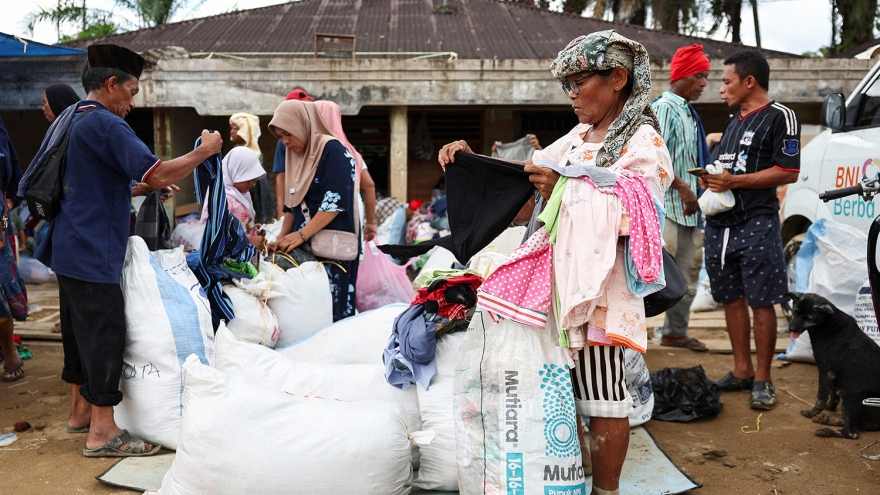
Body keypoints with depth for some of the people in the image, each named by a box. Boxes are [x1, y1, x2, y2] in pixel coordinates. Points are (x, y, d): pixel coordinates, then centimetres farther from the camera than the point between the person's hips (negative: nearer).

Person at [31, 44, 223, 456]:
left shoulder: (70, 123, 16)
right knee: (103, 333, -5)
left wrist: (147, 187, 20)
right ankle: (102, 431, 2)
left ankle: (80, 410, 31)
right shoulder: (105, 124, -16)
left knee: (80, 329, 18)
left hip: (71, 248, 10)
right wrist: (205, 150, -11)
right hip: (92, 252, -10)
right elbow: (156, 173, -23)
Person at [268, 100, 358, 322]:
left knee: (330, 310, -6)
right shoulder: (295, 156, 14)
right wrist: (282, 238, 7)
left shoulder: (332, 150, -10)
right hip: (303, 246, 7)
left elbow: (336, 202, -18)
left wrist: (301, 234, -20)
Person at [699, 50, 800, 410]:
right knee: (732, 299, 11)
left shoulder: (779, 116, -4)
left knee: (761, 302, -4)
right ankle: (741, 371, 21)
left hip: (756, 223, -8)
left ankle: (762, 380, 4)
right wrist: (709, 177, 7)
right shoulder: (734, 122, 21)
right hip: (720, 223, 8)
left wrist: (734, 181, -17)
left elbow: (788, 172, -12)